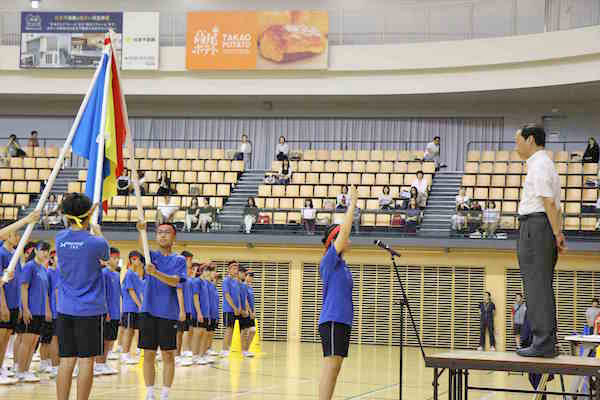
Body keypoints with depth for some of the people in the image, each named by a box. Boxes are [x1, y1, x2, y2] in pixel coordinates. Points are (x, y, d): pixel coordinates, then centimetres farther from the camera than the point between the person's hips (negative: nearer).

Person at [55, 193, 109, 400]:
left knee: (66, 361, 6)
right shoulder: (95, 243, -12)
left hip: (64, 310, 4)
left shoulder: (60, 239, 0)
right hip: (90, 310, -4)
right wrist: (96, 230, 25)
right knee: (86, 361, 0)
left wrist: (87, 217, 37)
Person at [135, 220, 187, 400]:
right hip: (149, 311, 1)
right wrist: (141, 231, -36)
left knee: (168, 355, 0)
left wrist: (155, 273, -28)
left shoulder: (179, 260, 6)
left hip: (169, 313, -1)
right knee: (148, 354, 3)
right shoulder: (151, 255, 8)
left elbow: (175, 282, -11)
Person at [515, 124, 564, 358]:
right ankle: (547, 343, 15)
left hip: (534, 225, -10)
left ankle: (543, 343, -10)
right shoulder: (546, 164, 22)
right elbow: (555, 206, 20)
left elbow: (548, 201, -18)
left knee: (537, 286, -10)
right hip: (547, 228, 11)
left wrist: (557, 234, -18)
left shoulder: (538, 165, -11)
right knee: (544, 288, 12)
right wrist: (558, 233, 16)